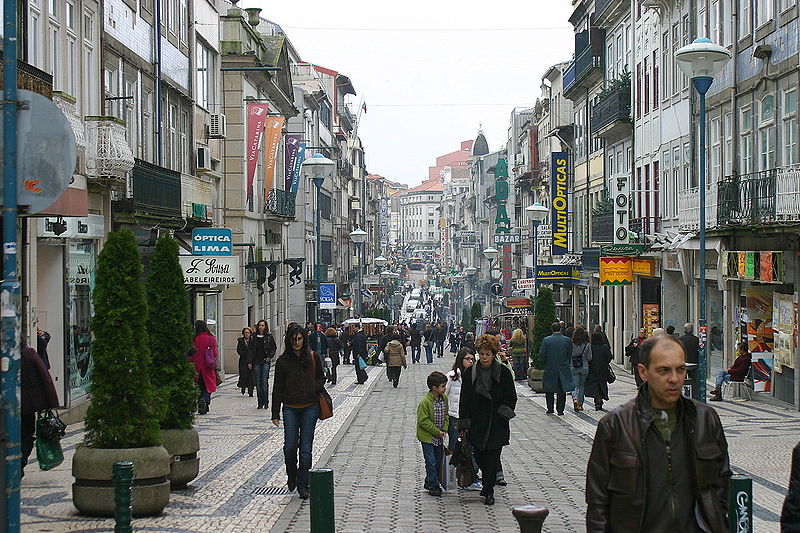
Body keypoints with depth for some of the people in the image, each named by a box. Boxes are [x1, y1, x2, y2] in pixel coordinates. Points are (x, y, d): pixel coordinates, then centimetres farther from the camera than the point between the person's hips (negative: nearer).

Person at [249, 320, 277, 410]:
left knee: (264, 382, -11)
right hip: (257, 362, 3)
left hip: (266, 361, -3)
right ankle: (260, 403, 9)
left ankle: (266, 402, -5)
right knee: (258, 383, 3)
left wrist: (269, 357, -7)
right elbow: (251, 350, 10)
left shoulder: (269, 336, 2)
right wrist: (250, 362, 3)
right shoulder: (254, 337, 8)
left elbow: (274, 348, 7)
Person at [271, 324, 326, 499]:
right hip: (290, 408, 0)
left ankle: (303, 486, 8)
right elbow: (277, 388, 2)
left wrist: (316, 387, -7)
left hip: (310, 407, 0)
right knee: (290, 446, -4)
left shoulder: (313, 357, 2)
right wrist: (275, 413, -1)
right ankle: (291, 475, 25)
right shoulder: (283, 361, 0)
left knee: (305, 448, 0)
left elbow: (321, 377, 16)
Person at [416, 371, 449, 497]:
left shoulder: (444, 398, 1)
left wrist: (444, 429, -3)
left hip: (439, 437, 7)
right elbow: (423, 421, -19)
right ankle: (433, 486, 5)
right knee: (431, 462, -4)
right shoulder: (425, 402, -21)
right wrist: (437, 432, -16)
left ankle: (429, 483, 28)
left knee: (438, 460, 13)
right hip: (427, 437, -7)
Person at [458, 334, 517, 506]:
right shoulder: (470, 373, 1)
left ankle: (489, 491, 6)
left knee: (493, 457, -3)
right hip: (477, 424, 2)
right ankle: (487, 485, 32)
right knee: (479, 456, 9)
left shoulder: (503, 373, -3)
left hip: (497, 424, -2)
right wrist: (463, 424, -1)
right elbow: (464, 400, 3)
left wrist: (503, 413, -9)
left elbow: (511, 397, 5)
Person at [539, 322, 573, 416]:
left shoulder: (546, 340, -7)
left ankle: (550, 409, 12)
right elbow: (570, 355, 2)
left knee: (549, 390, 12)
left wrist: (545, 362, 8)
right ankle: (560, 410, 4)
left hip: (550, 369, -1)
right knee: (562, 390, 6)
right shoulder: (567, 340, -3)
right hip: (564, 369, 1)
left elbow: (541, 354, -8)